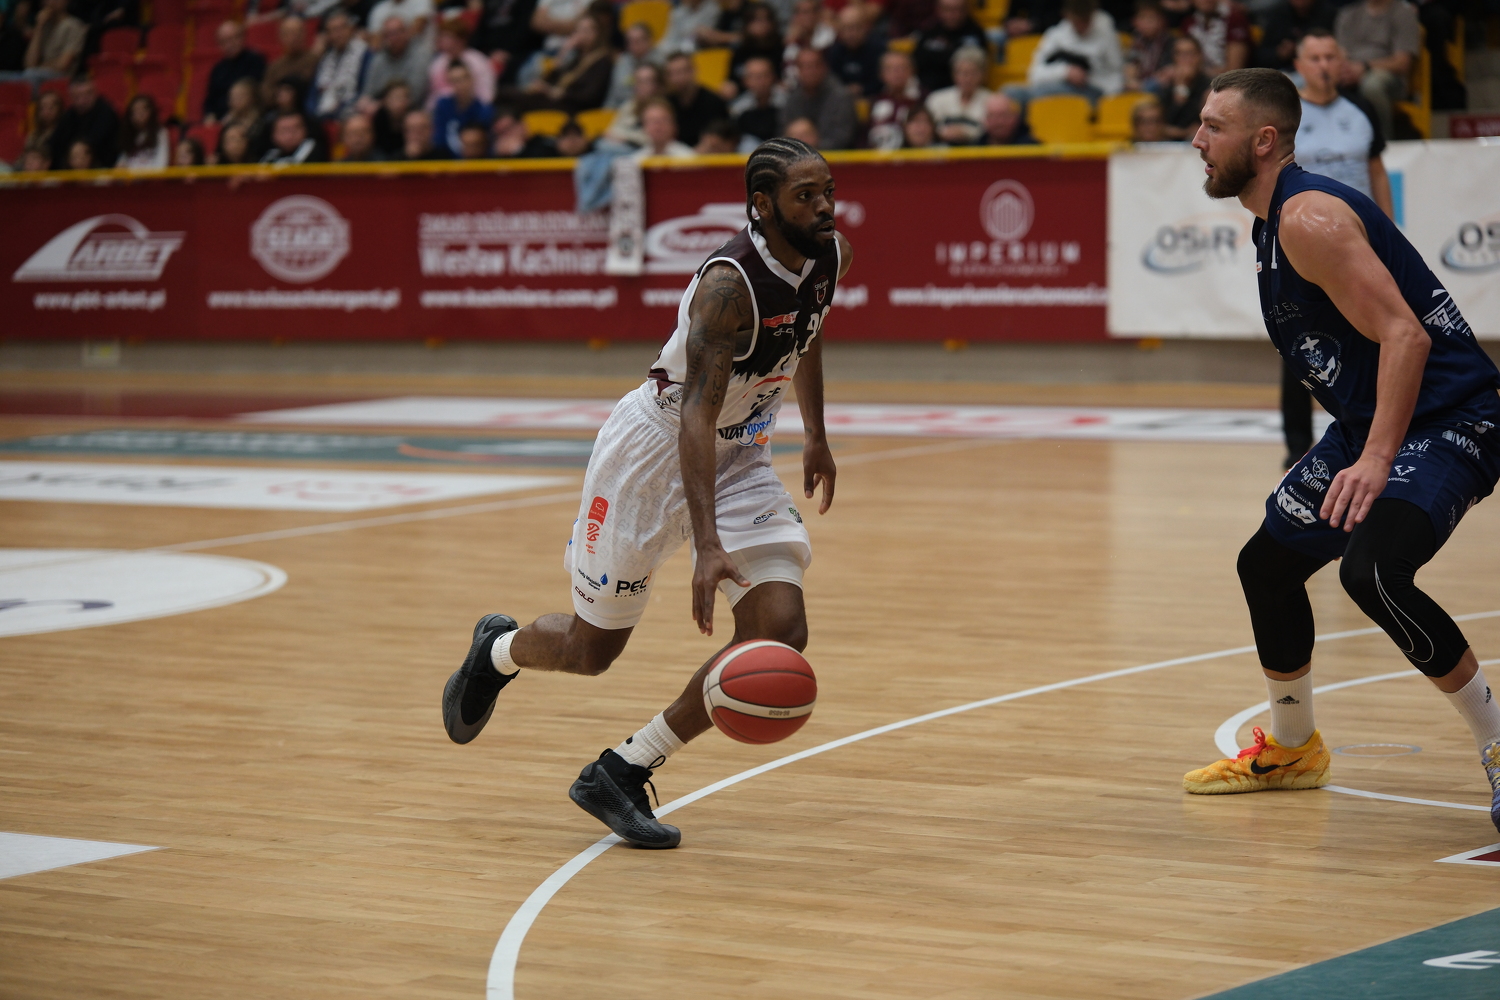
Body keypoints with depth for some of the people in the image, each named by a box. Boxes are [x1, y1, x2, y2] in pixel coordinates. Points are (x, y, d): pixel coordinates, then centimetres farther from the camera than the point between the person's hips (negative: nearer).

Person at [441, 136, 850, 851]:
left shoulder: (830, 258, -7)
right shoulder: (729, 284, -30)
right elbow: (697, 414, -37)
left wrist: (815, 437, 21)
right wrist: (708, 545, -45)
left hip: (739, 456, 7)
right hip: (655, 445, -7)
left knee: (780, 632, -12)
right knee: (592, 648, 5)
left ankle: (621, 774, 0)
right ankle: (498, 650, 43)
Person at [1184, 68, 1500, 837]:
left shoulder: (1309, 218, -20)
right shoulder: (1272, 223, 11)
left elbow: (1404, 334, -27)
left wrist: (1376, 461, -32)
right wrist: (1361, 449, 18)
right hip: (1374, 420, 11)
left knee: (1371, 570, -31)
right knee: (1268, 562, 16)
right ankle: (1290, 749, 36)